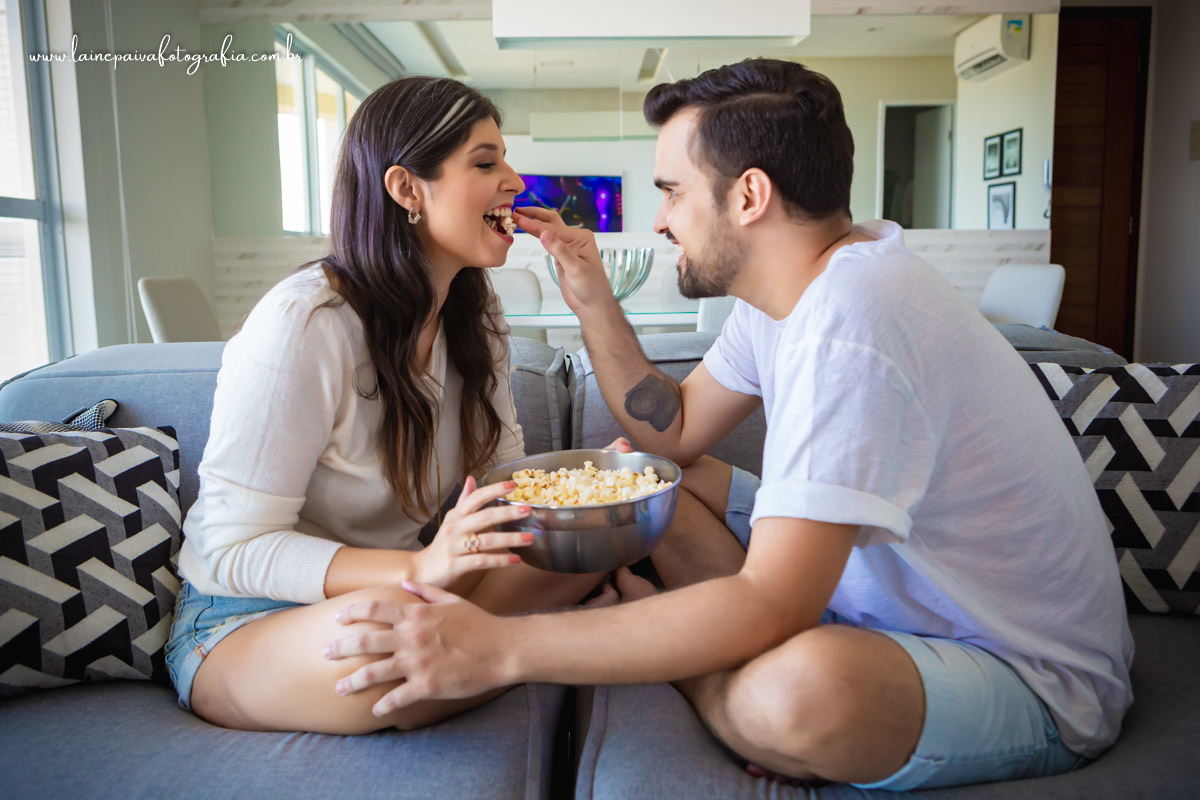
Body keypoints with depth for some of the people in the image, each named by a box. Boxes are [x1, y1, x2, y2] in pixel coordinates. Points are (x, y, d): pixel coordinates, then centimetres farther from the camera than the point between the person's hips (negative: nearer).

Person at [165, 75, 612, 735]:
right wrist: (419, 569, -38)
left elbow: (503, 472, 3)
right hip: (244, 622, -5)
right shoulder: (303, 324, -24)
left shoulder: (472, 316, 0)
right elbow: (233, 549, -24)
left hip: (393, 584, 6)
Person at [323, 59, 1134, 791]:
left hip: (1036, 673, -7)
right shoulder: (788, 281, -1)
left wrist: (503, 646, -33)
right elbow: (673, 431, 8)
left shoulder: (849, 323, -32)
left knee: (800, 689, -40)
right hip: (881, 585, 8)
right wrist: (594, 302, -2)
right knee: (648, 479, 3)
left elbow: (770, 605, -35)